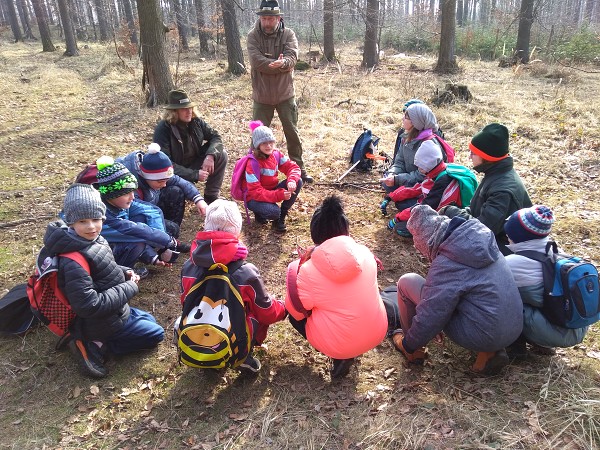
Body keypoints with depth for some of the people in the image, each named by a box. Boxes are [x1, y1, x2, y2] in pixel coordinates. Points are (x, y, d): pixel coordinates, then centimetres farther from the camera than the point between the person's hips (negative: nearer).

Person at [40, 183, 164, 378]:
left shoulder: (93, 240, -4)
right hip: (100, 324, -8)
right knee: (156, 334, 2)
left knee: (149, 320, 24)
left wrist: (123, 272, -4)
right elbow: (89, 305, -32)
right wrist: (129, 288, -23)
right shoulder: (74, 261, -31)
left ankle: (96, 341, 12)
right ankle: (97, 345, 0)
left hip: (113, 310, 9)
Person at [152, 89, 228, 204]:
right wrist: (194, 175, -30)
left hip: (195, 164, 6)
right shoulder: (162, 130, -23)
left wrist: (210, 155, -25)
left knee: (221, 155, -13)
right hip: (174, 173, -6)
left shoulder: (195, 121, -8)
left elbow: (215, 137, -2)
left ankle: (211, 196, -1)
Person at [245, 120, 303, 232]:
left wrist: (292, 181, -27)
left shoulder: (276, 154, -6)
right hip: (255, 198, -7)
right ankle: (260, 213, 3)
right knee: (274, 211, -37)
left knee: (298, 182, -14)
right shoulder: (252, 163, -24)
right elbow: (256, 192, -28)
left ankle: (281, 218, -4)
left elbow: (292, 167, -3)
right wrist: (279, 195, -37)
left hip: (272, 190, 7)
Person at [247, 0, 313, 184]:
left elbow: (292, 58, -19)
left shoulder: (288, 34, -3)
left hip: (285, 95, 1)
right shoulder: (253, 36, -5)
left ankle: (299, 169, 24)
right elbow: (256, 61, -19)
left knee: (293, 134, 10)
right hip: (262, 96, 0)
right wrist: (279, 66, -24)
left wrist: (281, 63, -40)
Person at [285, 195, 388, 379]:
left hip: (339, 345, -4)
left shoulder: (308, 271, -19)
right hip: (377, 334, 5)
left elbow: (296, 312, -4)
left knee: (293, 312, 19)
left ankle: (340, 356, 7)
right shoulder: (364, 253, -8)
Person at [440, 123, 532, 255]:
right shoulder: (497, 173, 2)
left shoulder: (503, 190, -27)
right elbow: (479, 209, 13)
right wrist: (458, 213, -4)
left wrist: (450, 211, -19)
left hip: (502, 249, -9)